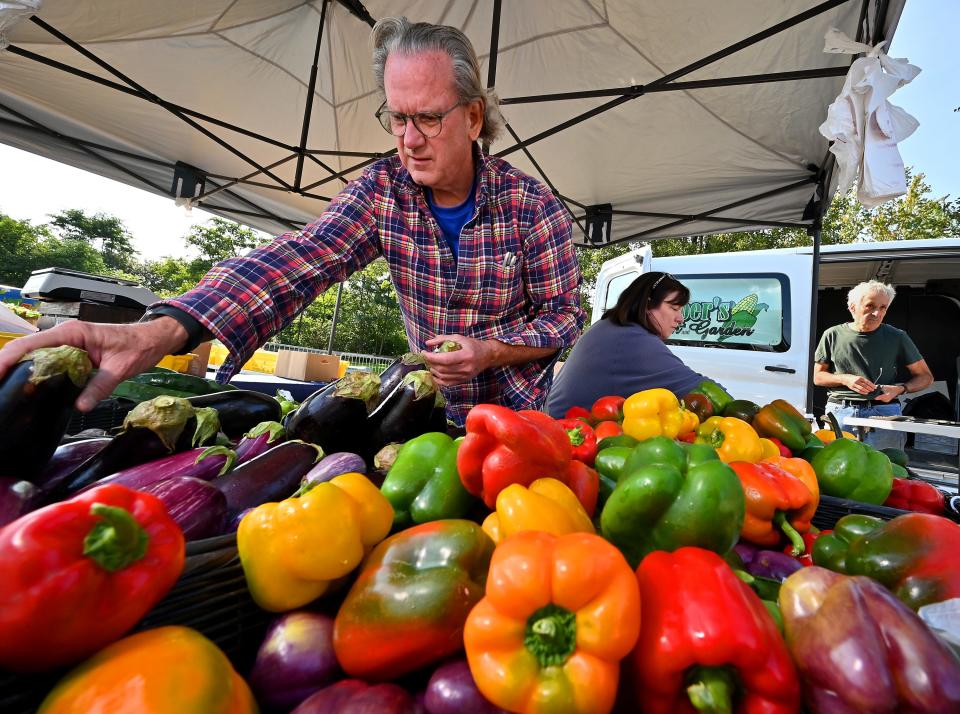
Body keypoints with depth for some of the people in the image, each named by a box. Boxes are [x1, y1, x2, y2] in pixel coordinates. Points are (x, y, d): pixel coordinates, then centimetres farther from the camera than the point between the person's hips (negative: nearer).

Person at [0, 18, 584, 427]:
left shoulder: (533, 205, -15)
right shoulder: (383, 190, -11)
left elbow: (564, 314, -9)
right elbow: (301, 259, -26)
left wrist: (490, 350, -27)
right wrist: (161, 330, -40)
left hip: (515, 411, -1)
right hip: (431, 406, 2)